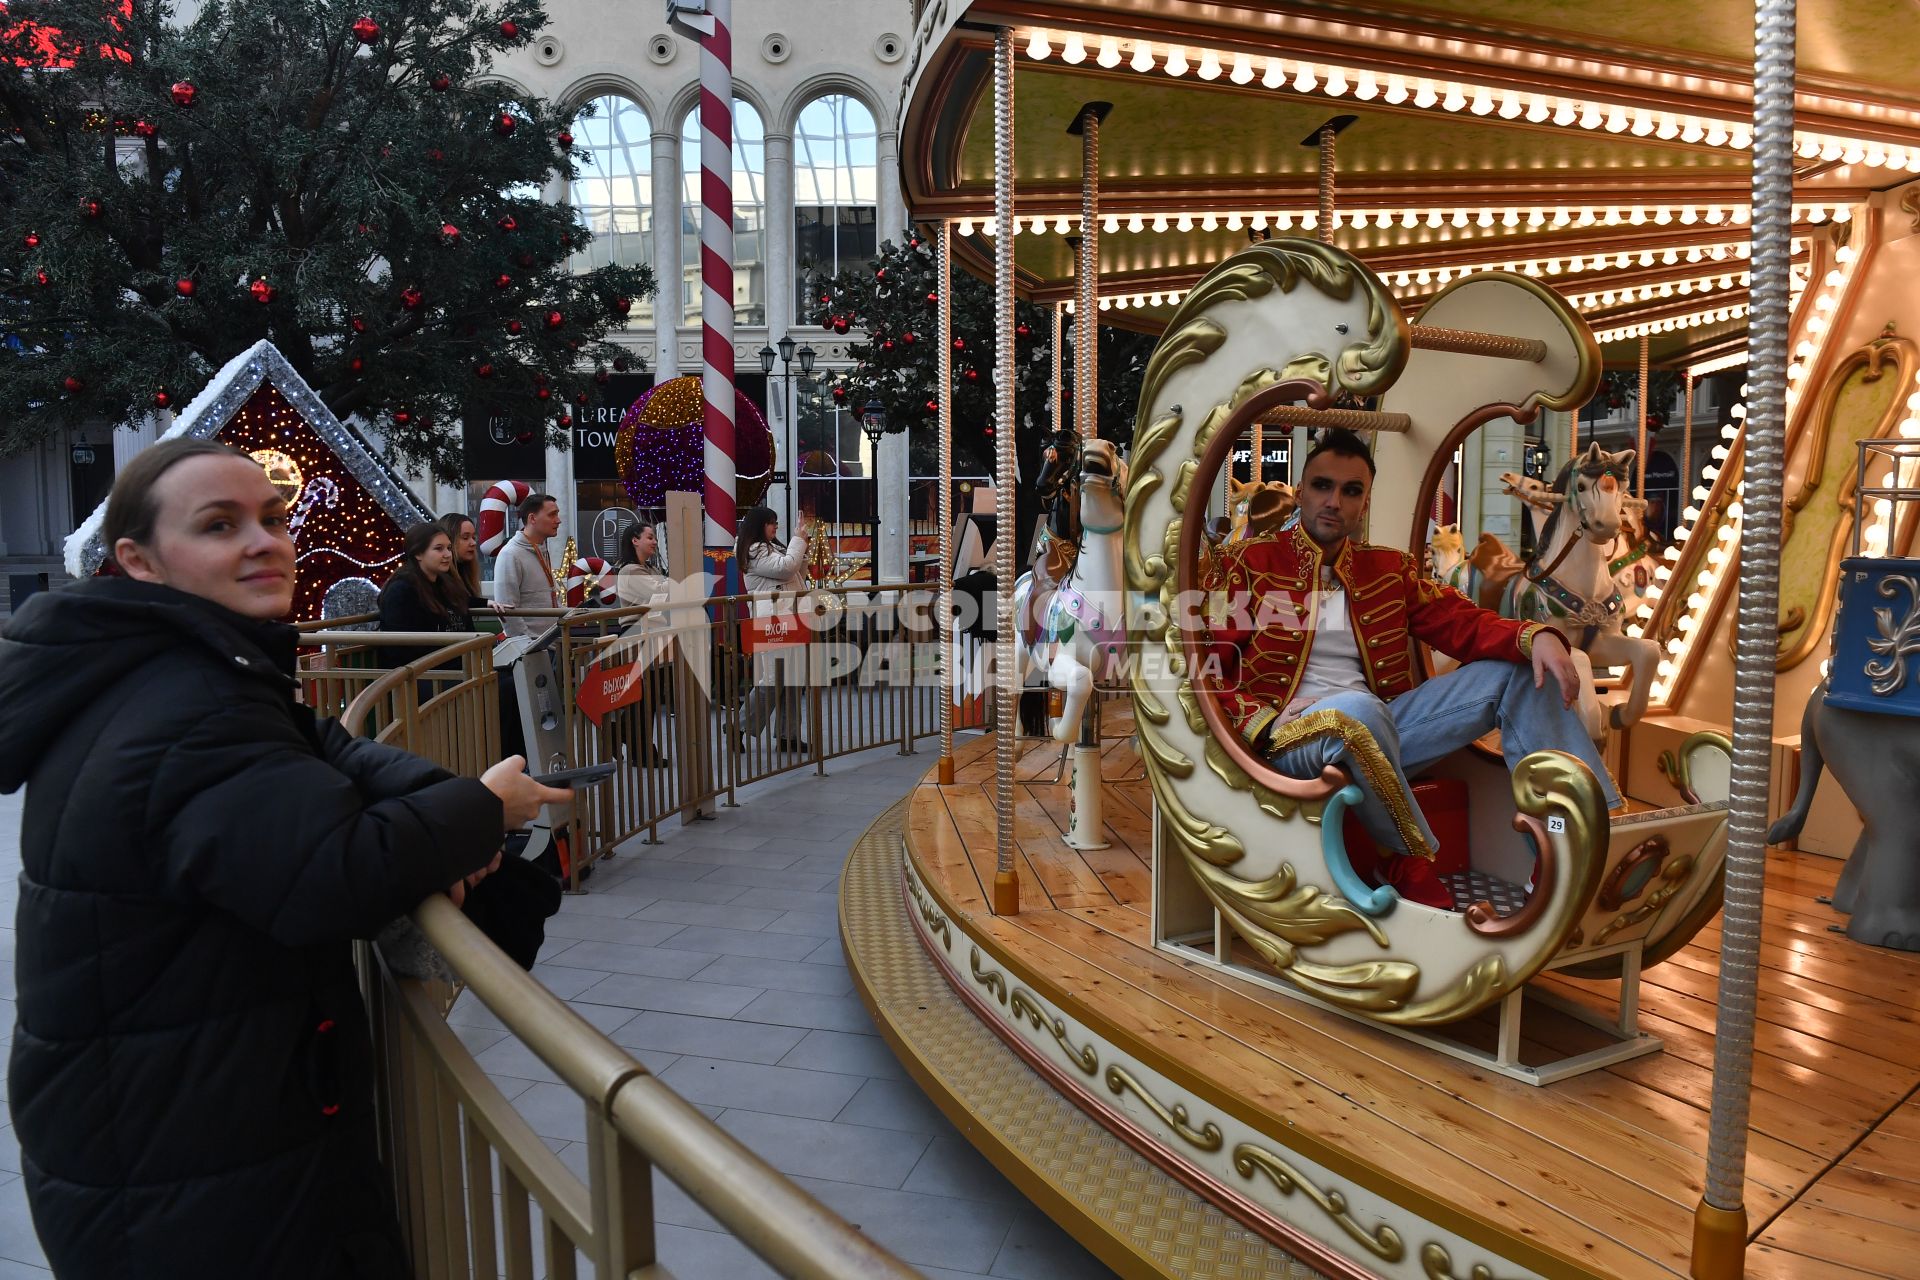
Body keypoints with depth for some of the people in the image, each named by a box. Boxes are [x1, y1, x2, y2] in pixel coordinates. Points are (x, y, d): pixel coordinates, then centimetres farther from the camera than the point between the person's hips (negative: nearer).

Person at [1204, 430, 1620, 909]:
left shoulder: (1389, 569, 18)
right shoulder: (1248, 563, 3)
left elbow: (1461, 621, 8)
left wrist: (1534, 636, -12)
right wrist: (1264, 719, -20)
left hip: (1381, 728, 6)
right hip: (1290, 739, -6)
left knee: (1519, 667, -1)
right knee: (1357, 708, -40)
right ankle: (1411, 860, -18)